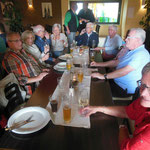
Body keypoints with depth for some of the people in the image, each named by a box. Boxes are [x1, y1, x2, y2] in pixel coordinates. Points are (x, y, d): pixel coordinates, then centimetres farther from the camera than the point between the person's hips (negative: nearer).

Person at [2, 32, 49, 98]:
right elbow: (18, 79, -17)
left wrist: (41, 70, 6)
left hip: (40, 76, 9)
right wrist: (37, 78, -19)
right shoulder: (9, 59, -13)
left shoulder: (22, 51, 13)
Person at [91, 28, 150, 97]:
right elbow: (116, 62, 17)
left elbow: (125, 71, -31)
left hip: (125, 89, -9)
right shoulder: (130, 51, 13)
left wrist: (104, 76, -30)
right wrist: (98, 64, 11)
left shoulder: (141, 54, -21)